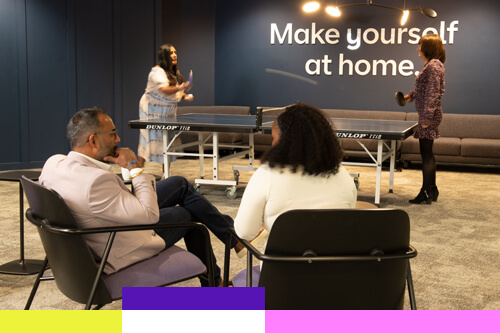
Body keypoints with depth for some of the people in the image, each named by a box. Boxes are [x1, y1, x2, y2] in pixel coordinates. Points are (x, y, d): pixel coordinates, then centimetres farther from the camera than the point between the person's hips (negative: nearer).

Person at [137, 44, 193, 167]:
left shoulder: (175, 72, 10)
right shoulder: (157, 71, -17)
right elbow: (165, 90, -32)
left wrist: (185, 96, 2)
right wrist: (180, 87, -47)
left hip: (168, 112, 8)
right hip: (152, 110, -8)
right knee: (149, 140, -5)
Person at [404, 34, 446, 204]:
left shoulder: (433, 66, -16)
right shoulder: (430, 65, 15)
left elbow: (433, 94, -20)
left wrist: (426, 118, -22)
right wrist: (411, 96, 17)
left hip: (430, 116, -10)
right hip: (426, 115, 10)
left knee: (426, 153, -5)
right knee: (427, 153, 15)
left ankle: (426, 193, 1)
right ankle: (432, 190, 23)